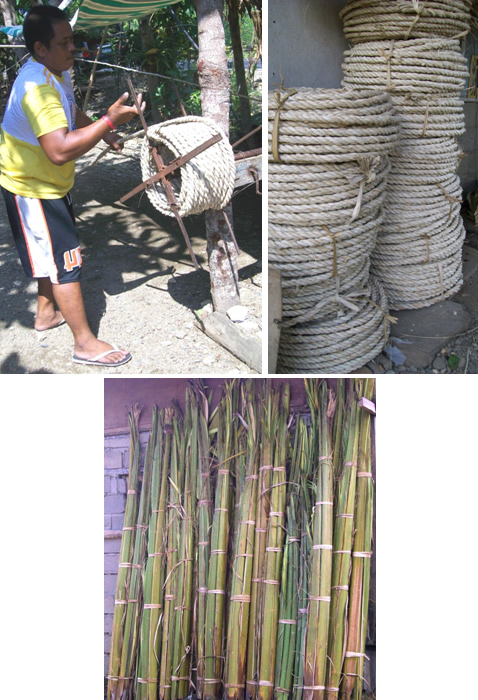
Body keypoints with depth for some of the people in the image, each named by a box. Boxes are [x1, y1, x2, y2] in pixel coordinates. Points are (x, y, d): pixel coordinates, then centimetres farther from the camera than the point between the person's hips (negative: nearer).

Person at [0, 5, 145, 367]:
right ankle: (85, 343, 1)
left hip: (50, 184, 10)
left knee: (55, 252, 22)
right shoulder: (37, 88, -30)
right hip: (31, 190, -10)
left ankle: (46, 312, 41)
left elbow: (72, 113, 24)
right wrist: (109, 121, -40)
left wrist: (102, 131, 7)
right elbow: (60, 150, -42)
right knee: (65, 259, -7)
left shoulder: (57, 74, 4)